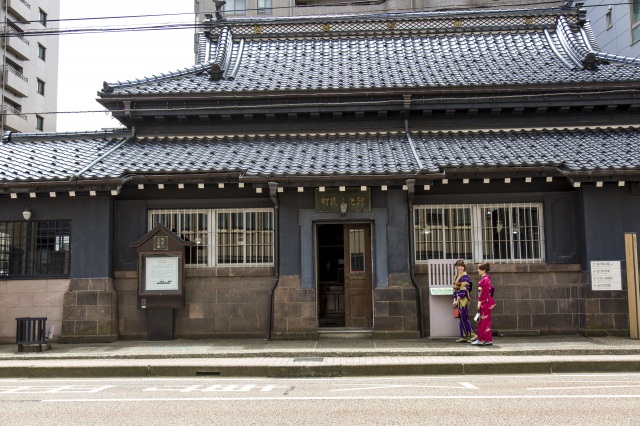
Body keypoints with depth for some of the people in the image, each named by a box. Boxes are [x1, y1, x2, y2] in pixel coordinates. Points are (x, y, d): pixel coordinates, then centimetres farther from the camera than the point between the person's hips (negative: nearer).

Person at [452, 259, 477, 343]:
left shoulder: (465, 276, -11)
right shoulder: (457, 276, 15)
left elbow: (463, 289, -16)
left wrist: (457, 300, -16)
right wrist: (454, 299, 7)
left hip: (464, 299, -9)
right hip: (459, 299, 9)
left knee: (464, 318, -8)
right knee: (461, 318, 9)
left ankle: (472, 334, 1)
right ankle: (463, 336, 13)